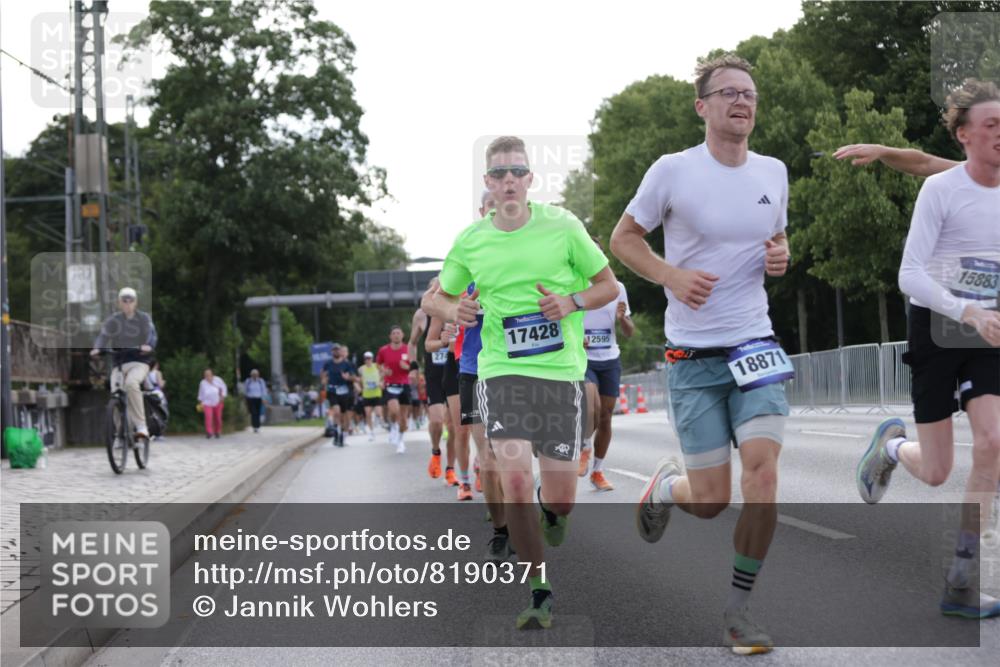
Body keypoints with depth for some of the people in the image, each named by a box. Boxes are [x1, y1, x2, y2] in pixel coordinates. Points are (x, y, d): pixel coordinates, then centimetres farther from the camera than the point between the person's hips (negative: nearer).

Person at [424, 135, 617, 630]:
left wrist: (572, 302, -12)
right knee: (514, 480, -17)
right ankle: (540, 593, -3)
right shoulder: (470, 241, 4)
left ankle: (549, 510, 41)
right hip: (501, 371, 0)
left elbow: (607, 284, 8)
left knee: (561, 498, 0)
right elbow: (436, 296, 18)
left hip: (561, 370, 0)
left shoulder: (562, 227, -1)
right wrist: (452, 310, -5)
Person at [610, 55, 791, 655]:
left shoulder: (773, 172, 6)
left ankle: (738, 606, 0)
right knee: (711, 501, -2)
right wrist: (672, 275, -15)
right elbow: (623, 238, 2)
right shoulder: (673, 171, -6)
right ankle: (665, 484, 36)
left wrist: (781, 257, -1)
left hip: (755, 345, 3)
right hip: (693, 355, -3)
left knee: (763, 470, -17)